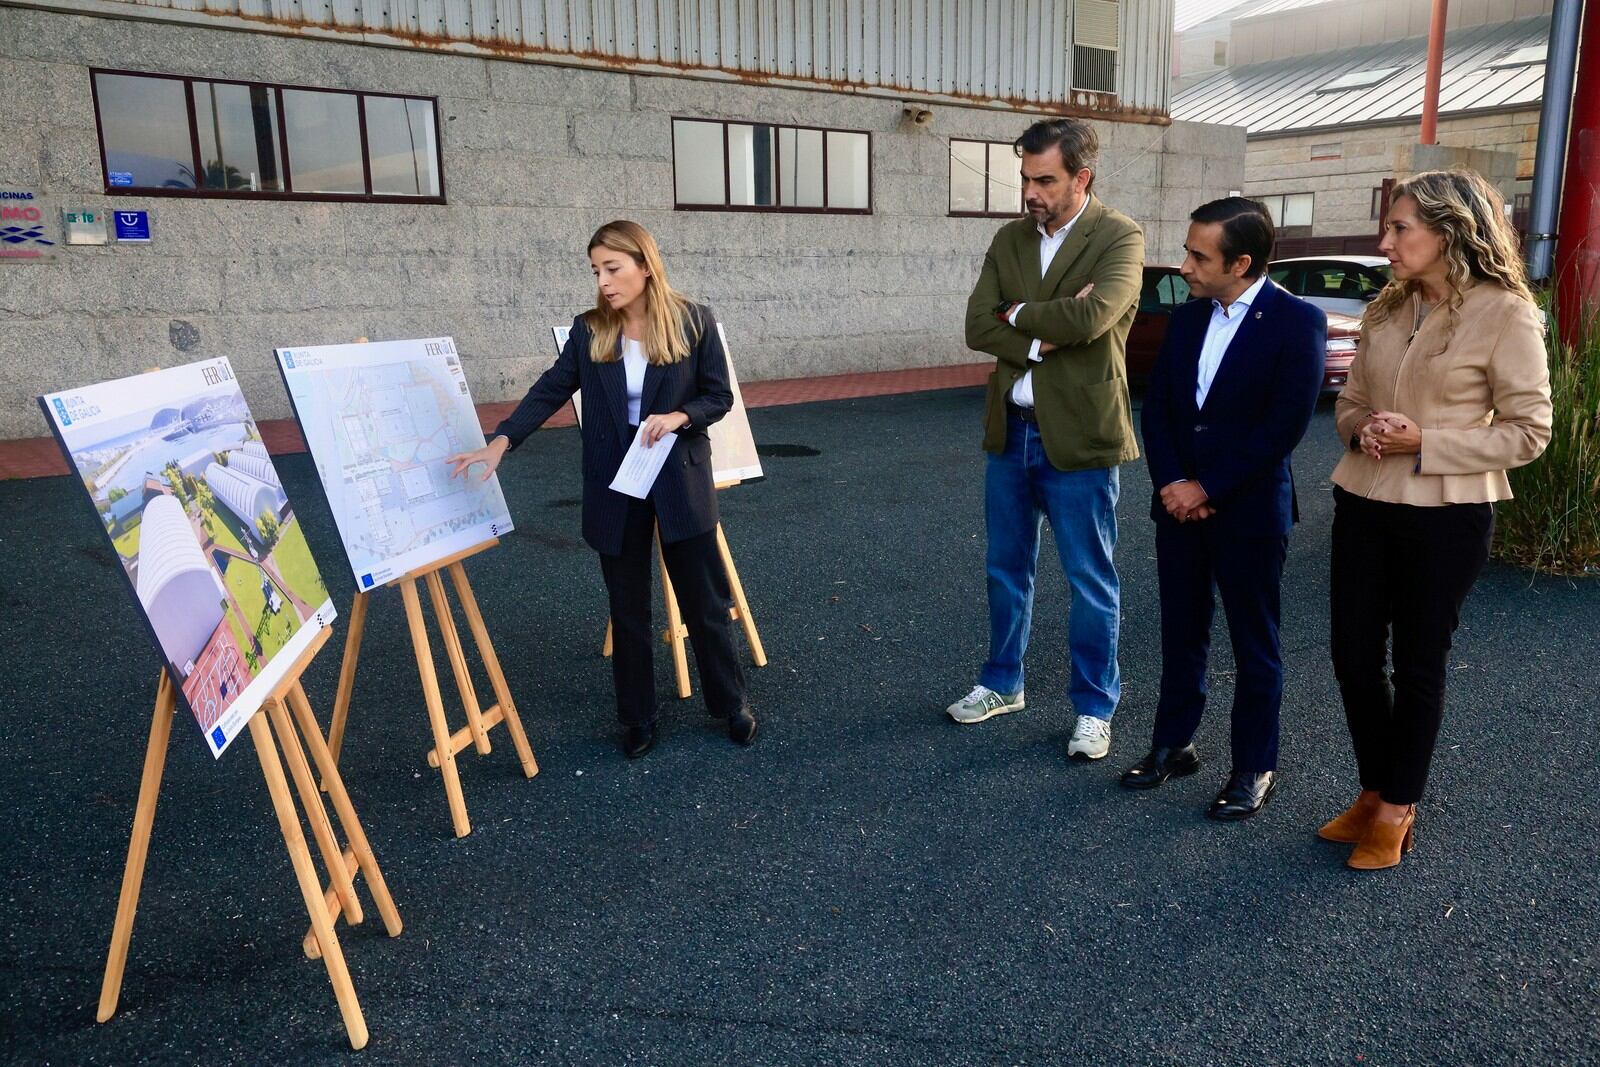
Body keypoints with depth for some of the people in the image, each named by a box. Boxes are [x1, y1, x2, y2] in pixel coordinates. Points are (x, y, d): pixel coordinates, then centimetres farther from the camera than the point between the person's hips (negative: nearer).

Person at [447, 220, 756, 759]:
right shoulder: (589, 330, 0)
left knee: (704, 599, 8)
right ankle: (637, 717, 26)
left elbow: (719, 396, -2)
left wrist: (678, 417, -20)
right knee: (627, 608, 11)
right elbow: (550, 390, -1)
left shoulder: (693, 322, -5)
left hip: (681, 481, -2)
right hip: (613, 487, 2)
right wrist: (500, 441, -12)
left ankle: (730, 702, 27)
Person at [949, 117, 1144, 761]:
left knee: (1090, 580, 6)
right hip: (1009, 430, 6)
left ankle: (1095, 707, 21)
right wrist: (1045, 337, -17)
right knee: (1006, 570, 17)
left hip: (1078, 437, -5)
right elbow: (978, 327, -3)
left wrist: (1018, 312, -11)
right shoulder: (1009, 240, 7)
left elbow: (1092, 318, -26)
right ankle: (1003, 683, 34)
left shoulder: (1119, 238, -9)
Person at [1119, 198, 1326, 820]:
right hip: (1179, 505, 5)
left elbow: (1285, 425, -17)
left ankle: (1255, 768, 22)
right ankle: (1173, 745, 29)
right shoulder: (1187, 319, 7)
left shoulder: (1298, 322, -11)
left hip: (1249, 511, -5)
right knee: (1181, 634, 14)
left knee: (1255, 646, 8)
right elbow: (1157, 407, 7)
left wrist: (1207, 488, -16)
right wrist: (1170, 483, -8)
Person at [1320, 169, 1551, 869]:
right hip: (1363, 506, 5)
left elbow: (1528, 432, -9)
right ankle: (1373, 790, 30)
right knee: (1353, 657, 10)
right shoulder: (1386, 310, 8)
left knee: (1418, 663, 9)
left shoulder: (1504, 313, -10)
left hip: (1445, 516, -5)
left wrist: (1425, 442, -19)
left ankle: (1397, 808, 25)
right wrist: (1362, 428, -8)